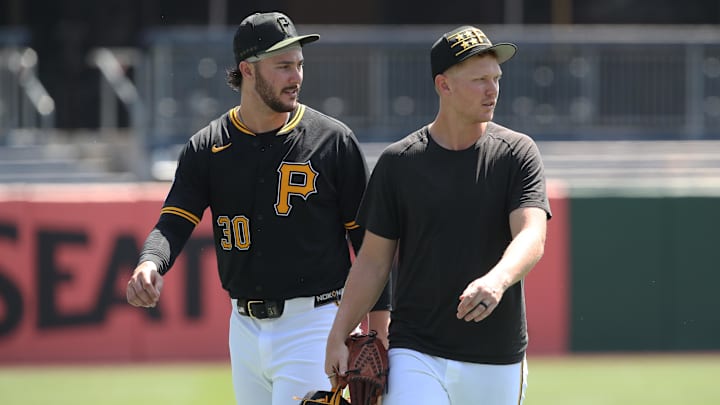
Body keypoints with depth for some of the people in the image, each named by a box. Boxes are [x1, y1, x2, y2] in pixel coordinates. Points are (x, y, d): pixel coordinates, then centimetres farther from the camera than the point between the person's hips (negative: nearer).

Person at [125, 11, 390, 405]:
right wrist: (149, 265, -29)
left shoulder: (333, 140, -4)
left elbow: (369, 239, -1)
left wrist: (379, 338, -5)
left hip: (312, 325, -5)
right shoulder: (207, 148, 4)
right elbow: (174, 223, -5)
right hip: (245, 326, 5)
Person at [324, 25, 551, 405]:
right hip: (415, 356, -1)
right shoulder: (398, 162, 1)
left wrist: (497, 281, -37)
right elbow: (373, 260, 7)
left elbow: (532, 238, -16)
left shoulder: (517, 153, -1)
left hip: (496, 360, 1)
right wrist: (337, 338, -1)